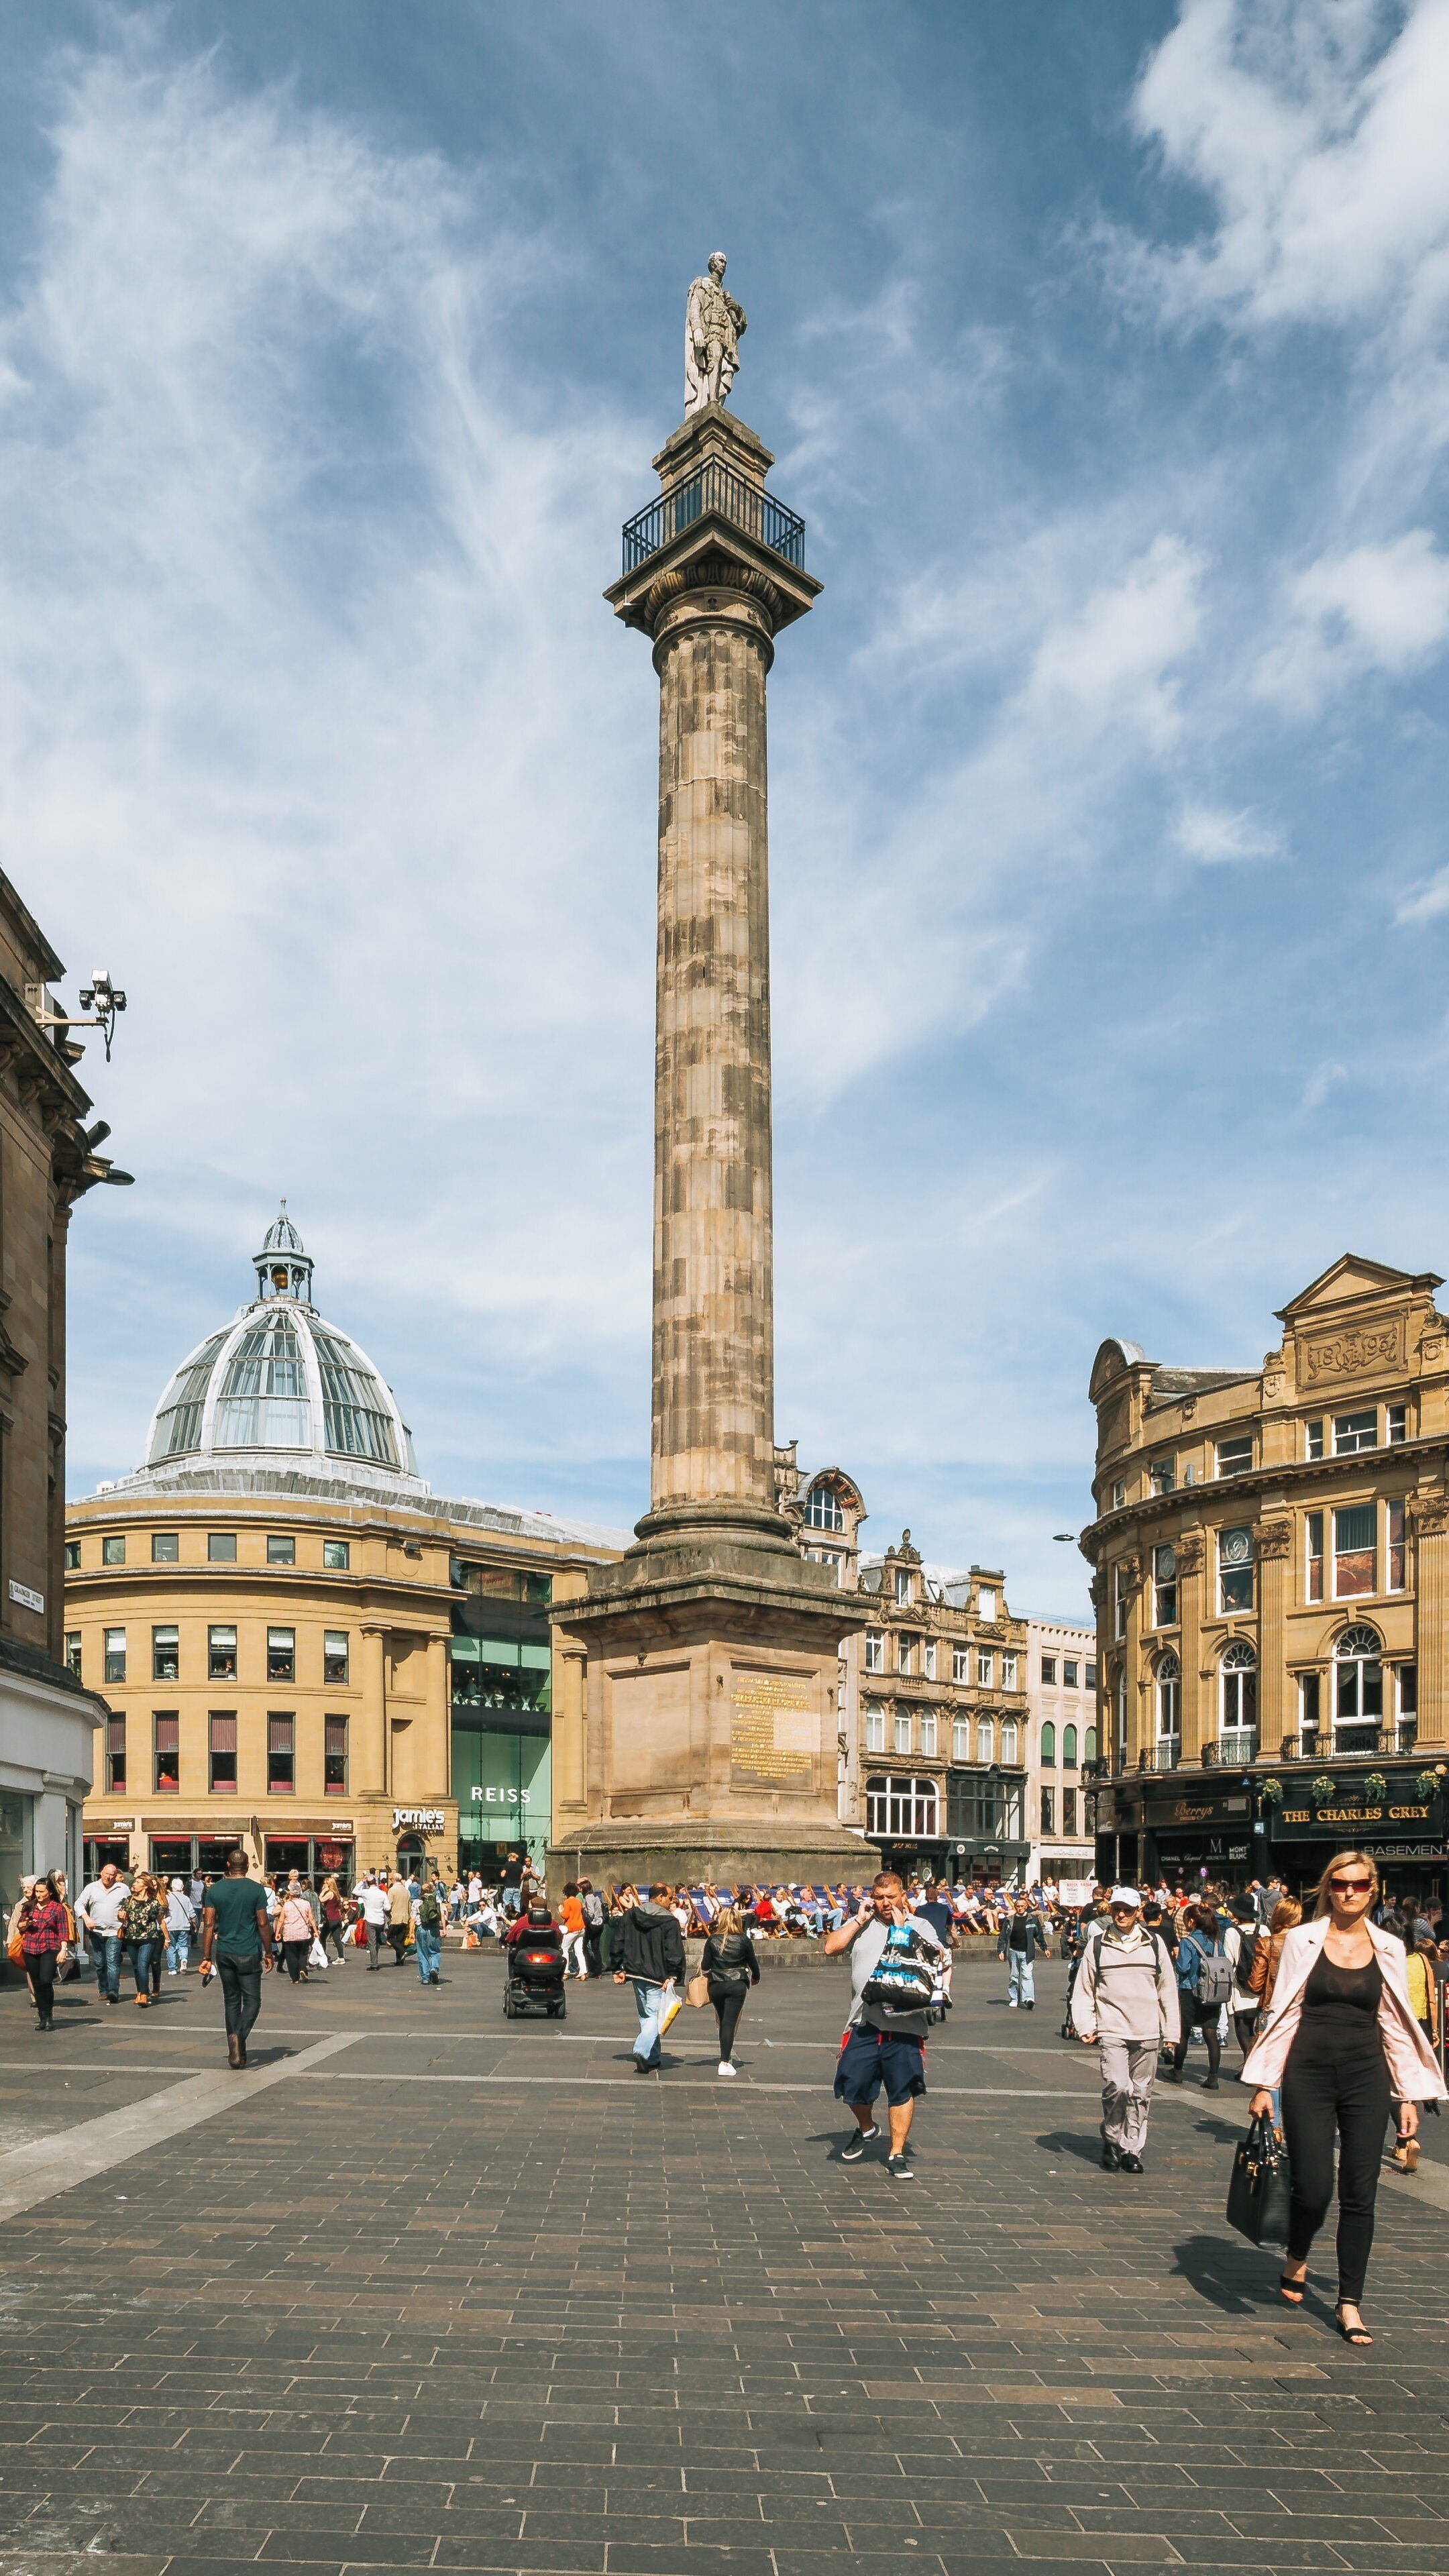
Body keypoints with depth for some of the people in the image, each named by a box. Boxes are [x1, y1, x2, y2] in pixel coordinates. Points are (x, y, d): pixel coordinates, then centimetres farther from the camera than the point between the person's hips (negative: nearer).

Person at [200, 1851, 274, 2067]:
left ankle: (235, 2053, 15)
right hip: (249, 1953, -3)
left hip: (224, 1953, 3)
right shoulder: (256, 1889, -6)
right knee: (252, 2000, 4)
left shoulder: (215, 1889, 2)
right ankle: (239, 2036, -21)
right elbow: (263, 1924, -6)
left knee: (232, 2001, 14)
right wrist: (268, 1954, 3)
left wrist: (206, 1957, 4)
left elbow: (209, 1924, 0)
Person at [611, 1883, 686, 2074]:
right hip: (658, 1977, -6)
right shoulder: (669, 1921, -12)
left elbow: (618, 1942, 7)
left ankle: (653, 2059, 22)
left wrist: (618, 1969, 12)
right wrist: (673, 1976, -14)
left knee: (644, 2015, 17)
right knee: (654, 2015, -2)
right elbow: (675, 1952, -17)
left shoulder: (630, 1916, 5)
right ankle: (642, 2051, -22)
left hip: (636, 1973, 6)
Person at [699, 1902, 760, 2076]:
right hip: (737, 1985, -2)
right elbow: (753, 1962, 7)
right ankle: (725, 2062, -12)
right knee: (730, 2022, -4)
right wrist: (755, 1978, 27)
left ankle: (727, 2056, 28)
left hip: (716, 1985, 2)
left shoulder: (712, 1940, -1)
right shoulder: (744, 1940, -3)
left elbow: (704, 1966, 1)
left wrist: (707, 1973, 24)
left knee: (723, 2021, 18)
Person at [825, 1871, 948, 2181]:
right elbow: (831, 1948, -2)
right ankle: (866, 2129, 32)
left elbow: (939, 1959, -9)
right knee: (853, 2085, 2)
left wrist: (903, 1929, -10)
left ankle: (898, 2154, 12)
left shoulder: (920, 1927, 7)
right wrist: (860, 1920, -4)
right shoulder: (861, 1925, 10)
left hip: (906, 2024, -1)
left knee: (903, 2089, 0)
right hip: (865, 2022, 1)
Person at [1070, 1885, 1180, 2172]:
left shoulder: (1154, 1943, 7)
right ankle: (1112, 2142, 5)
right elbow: (1083, 1989, 7)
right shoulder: (1097, 1945, 4)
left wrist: (1171, 2030, 9)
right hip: (1111, 2031, -2)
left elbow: (1168, 1989, 12)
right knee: (1118, 2086, -15)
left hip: (1147, 2033, 2)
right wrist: (1085, 2026, -2)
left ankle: (1132, 2150, 18)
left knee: (1141, 2093, 5)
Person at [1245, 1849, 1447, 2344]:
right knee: (1312, 2188, -6)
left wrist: (1409, 2095, 6)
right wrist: (1264, 2083, -2)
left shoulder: (1389, 1949, 5)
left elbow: (1397, 2024, 9)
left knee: (1360, 2195, 2)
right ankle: (1297, 2259, 26)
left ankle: (1350, 2304, 15)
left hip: (1366, 2078, 2)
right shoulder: (1302, 1940, -1)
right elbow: (1282, 2012, 0)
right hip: (1309, 2075, -2)